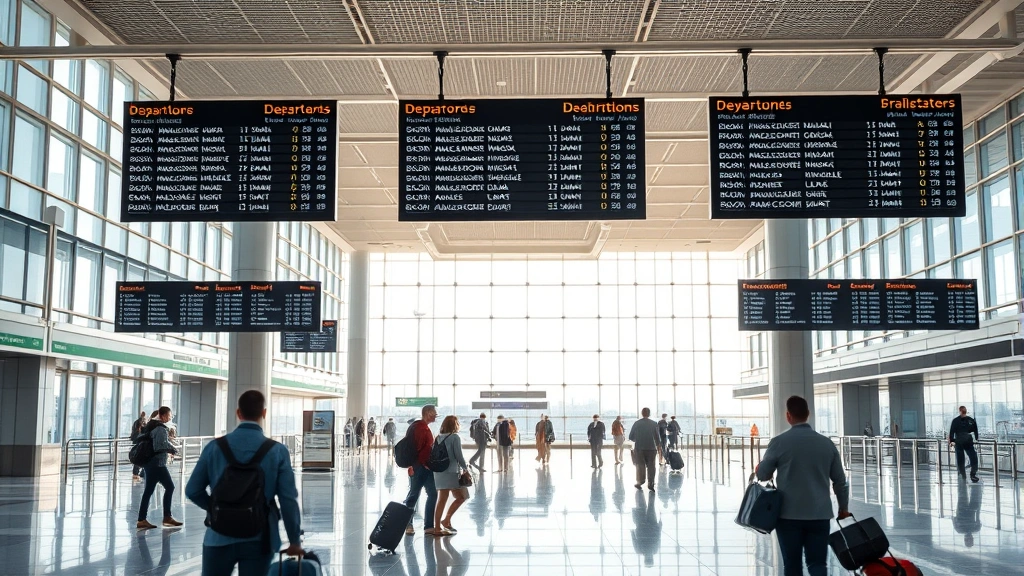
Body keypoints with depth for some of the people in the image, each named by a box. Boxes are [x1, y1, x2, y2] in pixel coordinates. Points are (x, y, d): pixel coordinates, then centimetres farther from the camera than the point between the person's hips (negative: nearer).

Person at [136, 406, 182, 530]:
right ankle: (167, 517, 1)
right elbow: (163, 445, -24)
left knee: (148, 490, 10)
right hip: (158, 463, -10)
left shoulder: (151, 425, 14)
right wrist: (173, 449, -5)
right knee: (169, 487, -2)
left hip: (149, 462, 10)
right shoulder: (161, 428, -15)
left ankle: (141, 520, 10)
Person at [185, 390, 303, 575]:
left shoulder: (215, 447, -3)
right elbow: (289, 500, -8)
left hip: (220, 537, 1)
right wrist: (295, 541, 2)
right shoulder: (277, 451, -7)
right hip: (259, 539, -1)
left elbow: (193, 490, 2)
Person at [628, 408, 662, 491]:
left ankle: (640, 483, 12)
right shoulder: (654, 424, -2)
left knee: (640, 466, 12)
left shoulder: (636, 423, -1)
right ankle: (650, 484, 1)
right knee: (651, 466, 6)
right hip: (651, 448, 0)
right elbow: (657, 437, 0)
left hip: (639, 448, 0)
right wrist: (659, 449, 9)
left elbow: (631, 437, 1)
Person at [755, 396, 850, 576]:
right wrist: (843, 508, 26)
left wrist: (757, 469, 25)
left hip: (789, 515, -2)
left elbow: (762, 475, 1)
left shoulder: (779, 442, -7)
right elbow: (840, 480, 11)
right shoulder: (826, 443, 4)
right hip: (820, 515, 2)